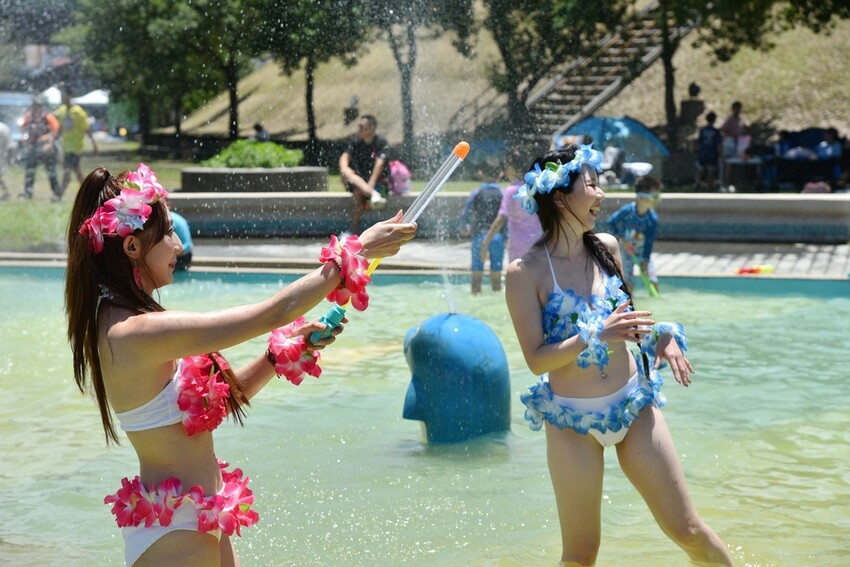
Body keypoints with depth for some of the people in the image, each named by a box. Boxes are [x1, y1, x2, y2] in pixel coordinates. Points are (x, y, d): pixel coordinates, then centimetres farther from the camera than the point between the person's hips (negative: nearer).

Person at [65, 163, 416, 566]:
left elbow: (222, 396, 12)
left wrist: (286, 352, 1)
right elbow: (273, 313, -24)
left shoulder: (116, 321, 5)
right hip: (173, 535, -9)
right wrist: (359, 250, -17)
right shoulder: (136, 333, -24)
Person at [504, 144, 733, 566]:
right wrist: (594, 336, -28)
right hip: (572, 421, -4)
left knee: (687, 529, 7)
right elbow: (536, 359, -16)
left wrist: (660, 335, -4)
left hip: (634, 405, 4)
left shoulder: (606, 247, 2)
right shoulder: (525, 272, -13)